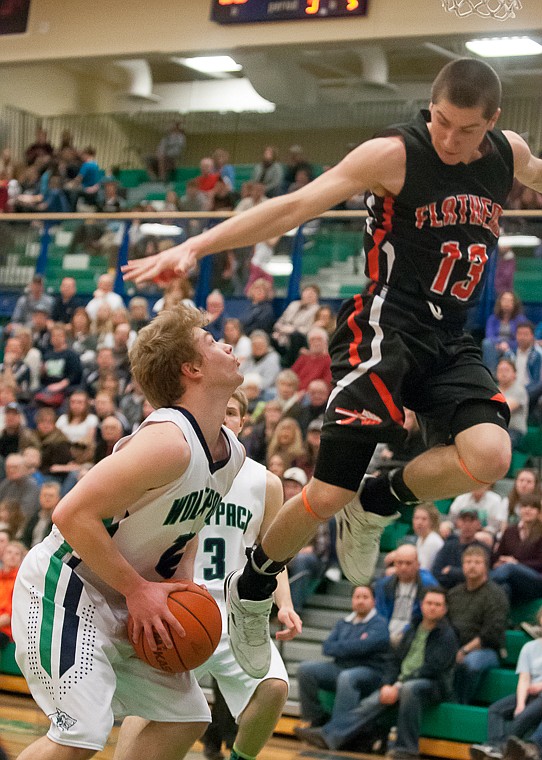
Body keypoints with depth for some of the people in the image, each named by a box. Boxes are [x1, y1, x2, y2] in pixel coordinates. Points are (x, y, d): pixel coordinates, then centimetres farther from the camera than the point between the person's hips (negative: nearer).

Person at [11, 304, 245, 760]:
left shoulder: (232, 453, 3)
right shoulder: (169, 442, -26)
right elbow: (72, 514, -28)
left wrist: (181, 592, 1)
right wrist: (136, 589, -22)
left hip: (119, 601, 10)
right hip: (64, 587, -9)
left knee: (186, 718, 10)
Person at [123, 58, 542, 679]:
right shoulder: (394, 154, -12)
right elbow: (293, 208, -17)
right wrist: (193, 248, -25)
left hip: (450, 341, 5)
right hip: (383, 331, -5)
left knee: (489, 457, -24)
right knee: (329, 495, -11)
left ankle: (375, 506, 4)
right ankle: (250, 591, 18)